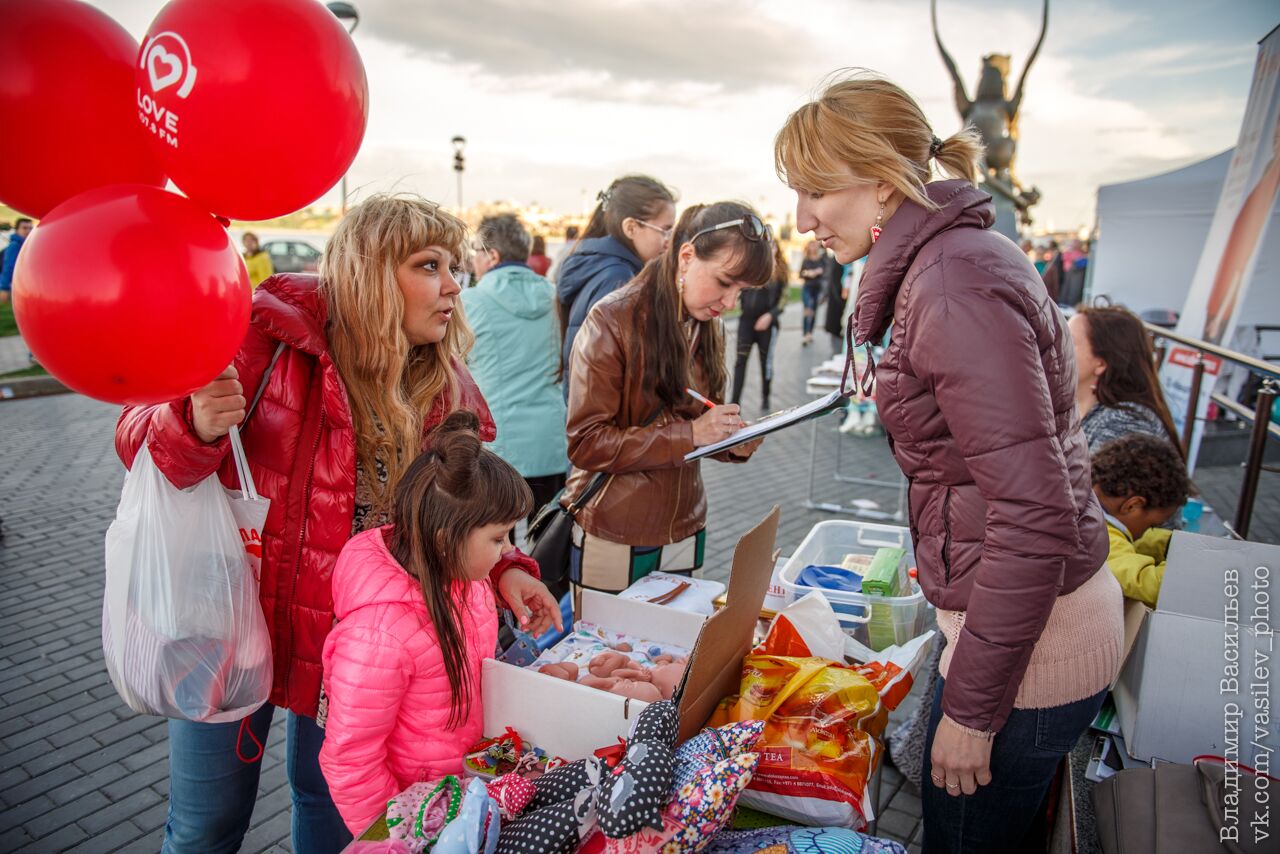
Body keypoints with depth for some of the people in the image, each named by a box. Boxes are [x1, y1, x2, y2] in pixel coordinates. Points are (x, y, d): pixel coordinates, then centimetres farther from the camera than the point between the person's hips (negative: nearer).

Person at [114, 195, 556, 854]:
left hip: (360, 643, 4)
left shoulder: (448, 386, -3)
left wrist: (500, 568, -9)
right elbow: (141, 437, -14)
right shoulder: (275, 331, -17)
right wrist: (197, 427, -36)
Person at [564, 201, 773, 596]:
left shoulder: (708, 327, 6)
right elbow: (586, 443, -19)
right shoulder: (612, 320, -14)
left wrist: (735, 443, -7)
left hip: (683, 531, 6)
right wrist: (689, 435, -24)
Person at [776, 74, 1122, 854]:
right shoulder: (956, 255, 8)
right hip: (1048, 609, 10)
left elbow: (1035, 514, -26)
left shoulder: (956, 286, -24)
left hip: (1027, 640, -9)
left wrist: (970, 706, -20)